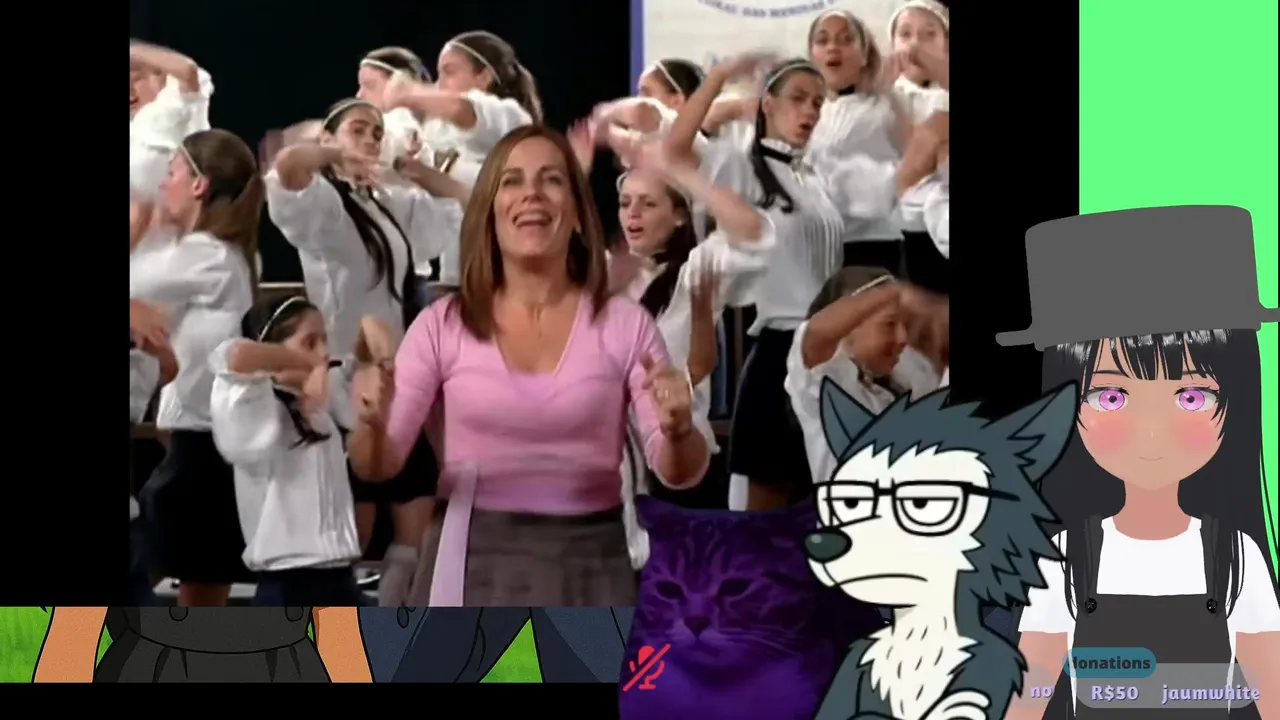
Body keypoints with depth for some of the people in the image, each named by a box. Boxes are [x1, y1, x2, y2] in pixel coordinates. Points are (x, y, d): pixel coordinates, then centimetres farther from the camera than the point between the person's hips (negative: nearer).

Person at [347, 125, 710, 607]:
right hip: (474, 564, 0)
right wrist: (374, 424, -23)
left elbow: (678, 473, -2)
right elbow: (377, 467, 0)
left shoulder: (623, 324, 2)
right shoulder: (445, 325, 2)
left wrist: (677, 429, -25)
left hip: (586, 566, 0)